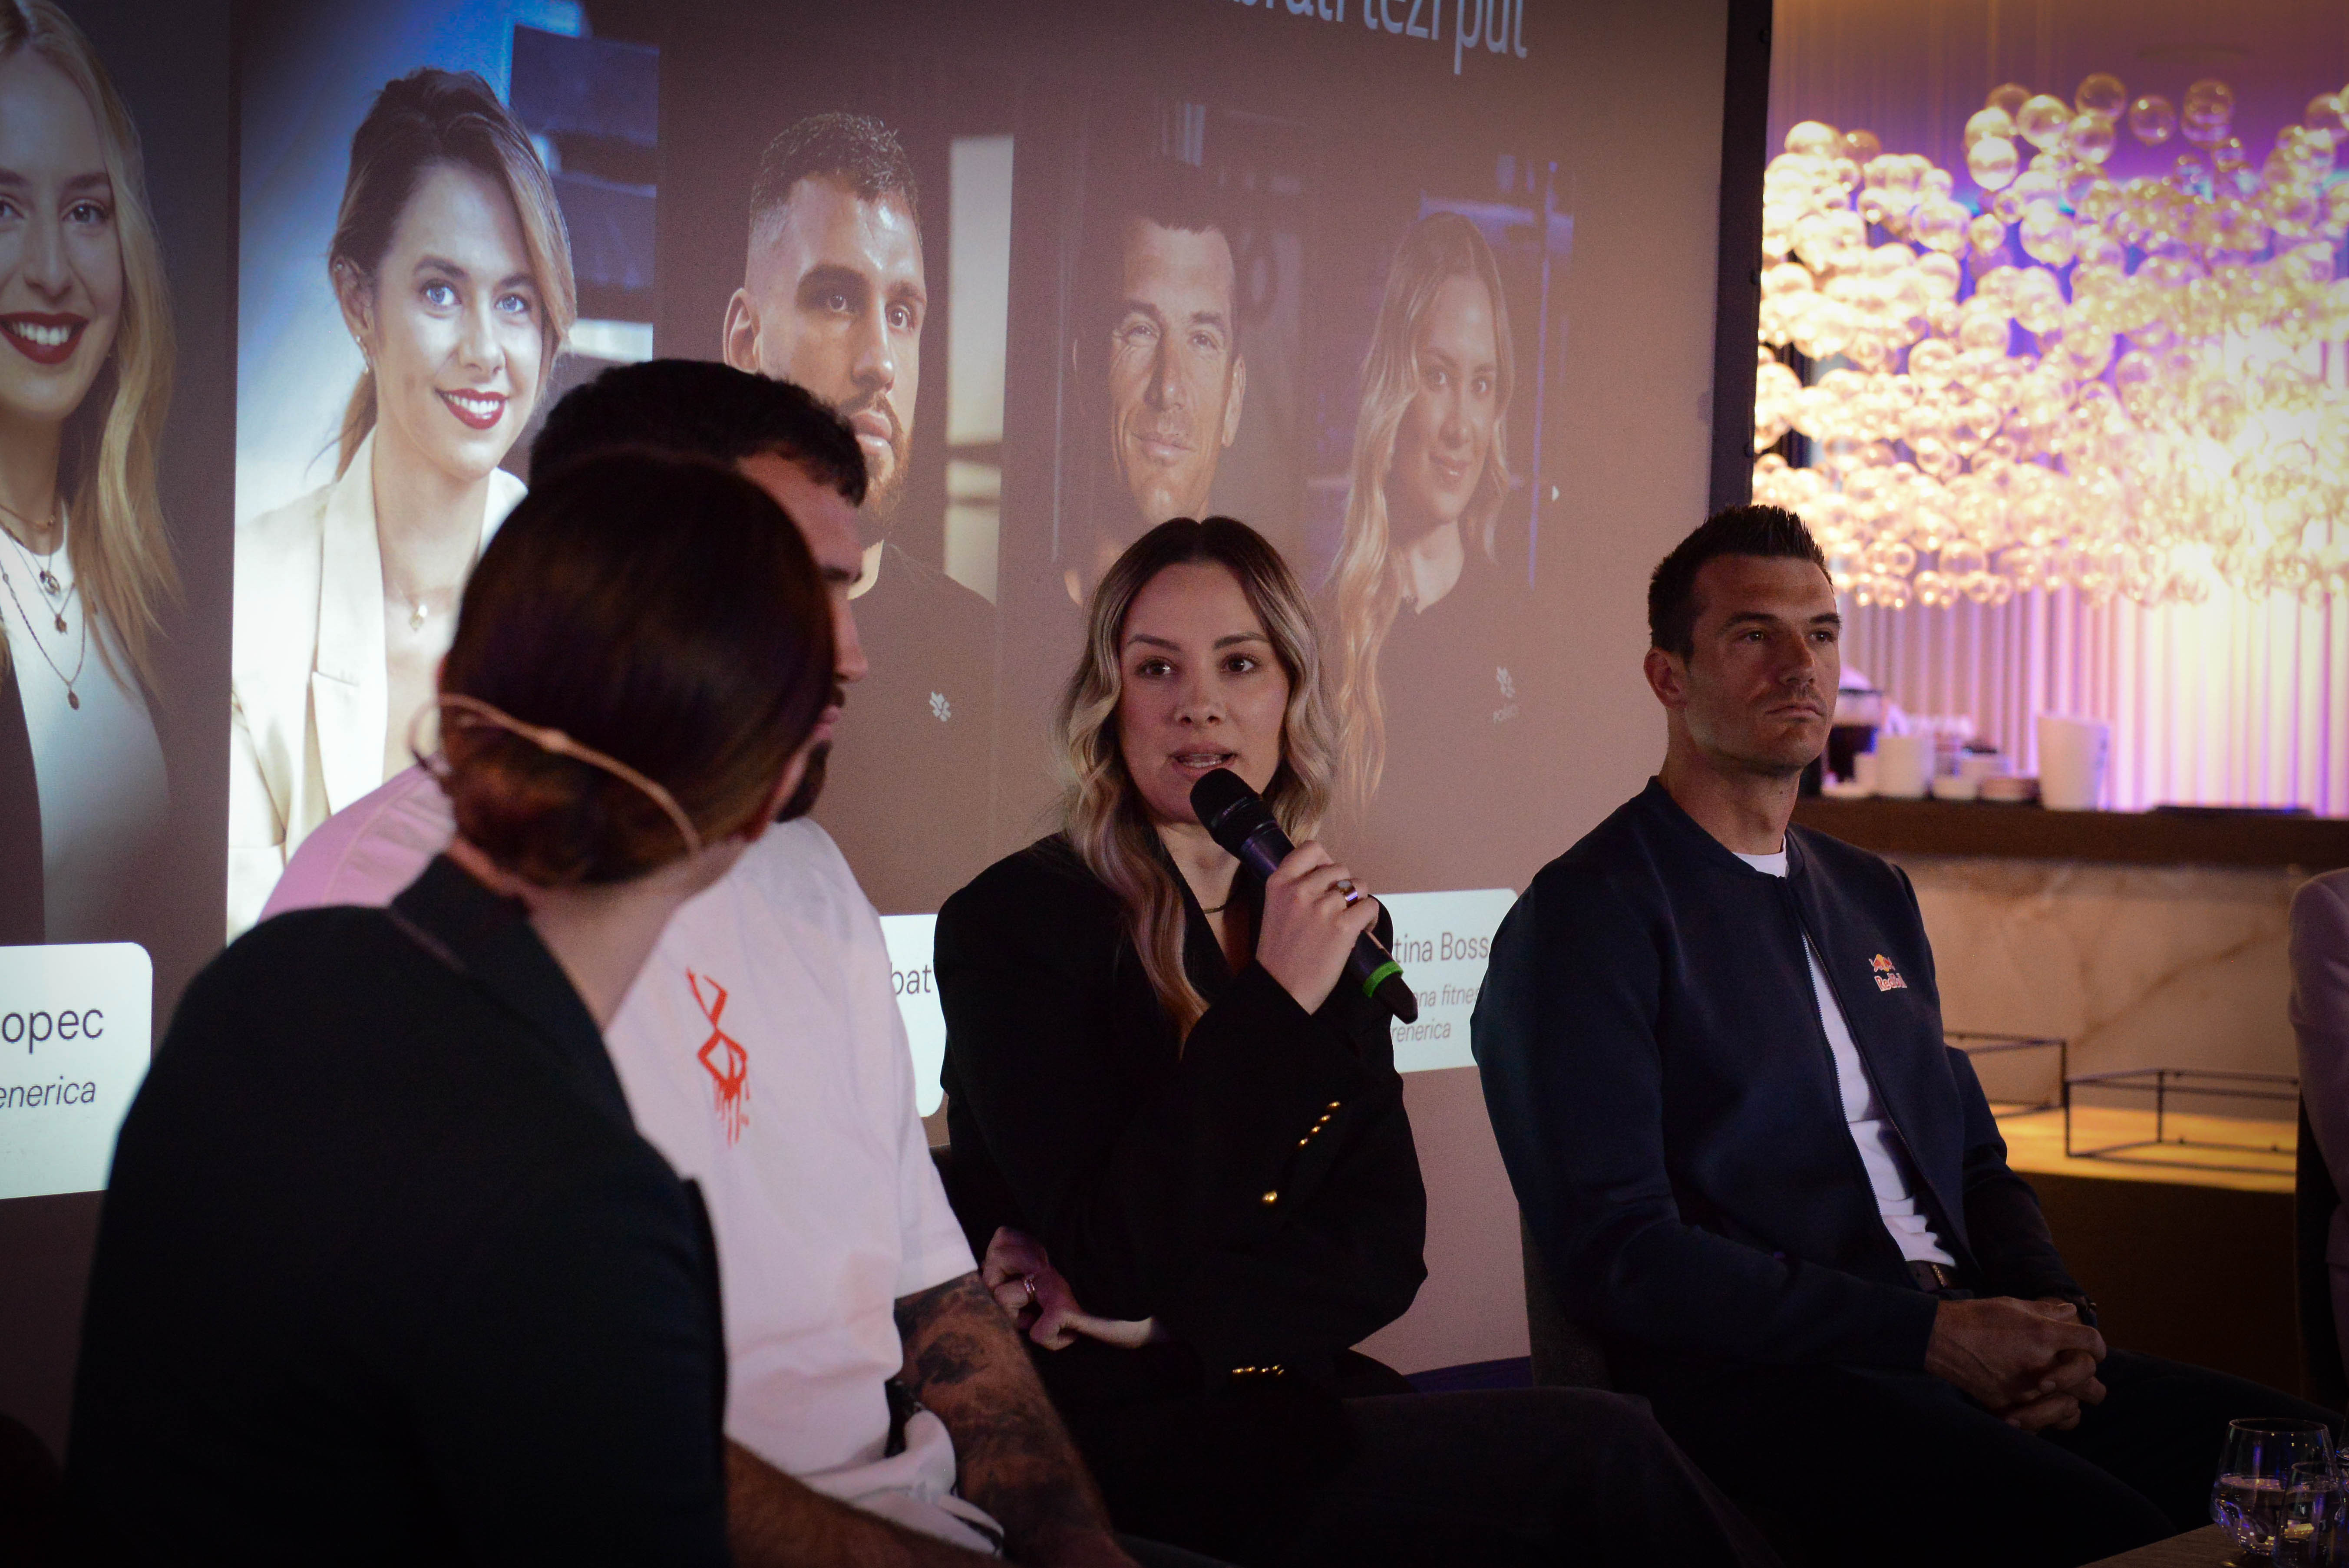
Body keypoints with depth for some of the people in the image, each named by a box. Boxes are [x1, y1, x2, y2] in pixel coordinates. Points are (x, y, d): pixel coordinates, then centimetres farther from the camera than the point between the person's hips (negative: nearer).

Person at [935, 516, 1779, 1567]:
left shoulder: (1334, 926, 10)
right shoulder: (1013, 921, -7)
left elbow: (1385, 1253, 5)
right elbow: (1119, 1262, -16)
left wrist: (1167, 1315, -11)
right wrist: (1274, 1005, -19)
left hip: (1289, 1401, 5)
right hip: (1123, 1438, -5)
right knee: (1600, 1456, -21)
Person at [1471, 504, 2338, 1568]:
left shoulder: (1872, 898, 23)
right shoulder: (1589, 914, -4)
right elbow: (1619, 1254, -12)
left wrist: (2052, 1314, 2)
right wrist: (1930, 1336, -15)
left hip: (1963, 1352, 8)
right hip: (1760, 1388, -8)